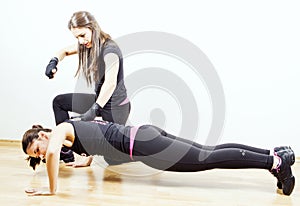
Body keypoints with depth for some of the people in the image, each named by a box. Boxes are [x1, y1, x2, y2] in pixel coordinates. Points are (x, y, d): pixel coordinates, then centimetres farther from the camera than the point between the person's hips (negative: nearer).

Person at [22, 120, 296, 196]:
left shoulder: (60, 129, -3)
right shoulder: (75, 127, 21)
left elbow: (53, 152, -26)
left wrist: (51, 189, -16)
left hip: (143, 145, -8)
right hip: (142, 137, 8)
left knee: (208, 160, -9)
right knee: (210, 151, 7)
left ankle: (275, 161, -8)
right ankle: (274, 153, 8)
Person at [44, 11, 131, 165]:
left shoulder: (110, 50, -24)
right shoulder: (88, 45, 2)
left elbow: (110, 83, -34)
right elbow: (65, 51, 17)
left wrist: (95, 109, -41)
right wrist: (54, 62, -6)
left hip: (115, 106, -9)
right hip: (100, 100, 9)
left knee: (112, 158, 1)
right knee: (59, 101, 11)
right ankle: (66, 153, 10)